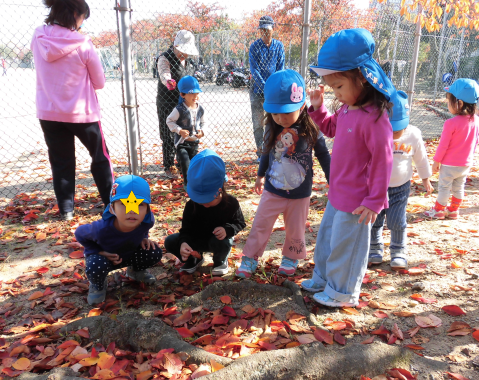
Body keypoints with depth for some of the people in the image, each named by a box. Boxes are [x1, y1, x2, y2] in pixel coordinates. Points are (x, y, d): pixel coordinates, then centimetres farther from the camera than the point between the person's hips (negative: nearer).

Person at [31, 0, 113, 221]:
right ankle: (112, 203, 22)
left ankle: (66, 209, 17)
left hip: (48, 112, 4)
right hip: (82, 112, -3)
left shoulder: (38, 39, -1)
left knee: (61, 162, 13)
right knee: (100, 157, 14)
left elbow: (46, 74, 13)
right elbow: (99, 82, -5)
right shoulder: (82, 44, -14)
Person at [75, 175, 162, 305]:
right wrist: (99, 252, -24)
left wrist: (143, 238, -16)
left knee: (155, 253, -17)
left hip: (130, 254, 4)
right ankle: (98, 285, 3)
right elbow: (79, 233, -18)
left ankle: (135, 271, 18)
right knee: (96, 267, -36)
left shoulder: (147, 221, -30)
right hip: (104, 256, -3)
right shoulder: (101, 229, -40)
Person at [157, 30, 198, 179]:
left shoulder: (184, 59, 11)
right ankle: (168, 167, 6)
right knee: (169, 136, -4)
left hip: (182, 101, 7)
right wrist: (168, 81, -57)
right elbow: (164, 73, -35)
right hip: (167, 103, -7)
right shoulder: (165, 58, -14)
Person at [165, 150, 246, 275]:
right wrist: (183, 242, -39)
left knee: (220, 242, -39)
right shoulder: (191, 205, -20)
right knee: (170, 242, -18)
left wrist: (227, 229, -33)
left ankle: (220, 261, 0)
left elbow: (240, 223, -10)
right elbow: (186, 229, -16)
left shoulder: (231, 203, -23)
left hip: (219, 239, -2)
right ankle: (194, 258, 11)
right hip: (197, 240, 2)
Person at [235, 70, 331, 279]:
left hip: (300, 193, -1)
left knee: (295, 230, 14)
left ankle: (290, 258, 37)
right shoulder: (271, 130, -9)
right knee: (260, 225, 5)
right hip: (273, 190, 2)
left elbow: (323, 156, -4)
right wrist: (261, 175, 21)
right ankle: (250, 259, 19)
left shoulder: (311, 130, -17)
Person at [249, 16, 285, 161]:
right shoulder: (254, 46, 0)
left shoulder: (279, 46, 6)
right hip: (257, 88, -1)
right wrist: (265, 87, -17)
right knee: (258, 122, -1)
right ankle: (261, 152, 5)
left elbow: (280, 68, 3)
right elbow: (254, 70, -7)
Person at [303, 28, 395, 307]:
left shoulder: (374, 118, -26)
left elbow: (382, 162, -22)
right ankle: (324, 279, 45)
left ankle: (343, 292, 32)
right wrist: (317, 108, 5)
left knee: (346, 246, 9)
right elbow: (331, 129, 22)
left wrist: (374, 201, -18)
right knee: (327, 238, 24)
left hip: (356, 200, -9)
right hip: (338, 194, 9)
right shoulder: (346, 109, 1)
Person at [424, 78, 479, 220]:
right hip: (466, 164, 6)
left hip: (449, 164, -6)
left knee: (444, 188, 10)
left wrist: (436, 161, -7)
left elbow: (443, 145, -18)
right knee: (459, 187, 19)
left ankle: (438, 210, 23)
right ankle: (454, 210, 32)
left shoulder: (451, 123, -25)